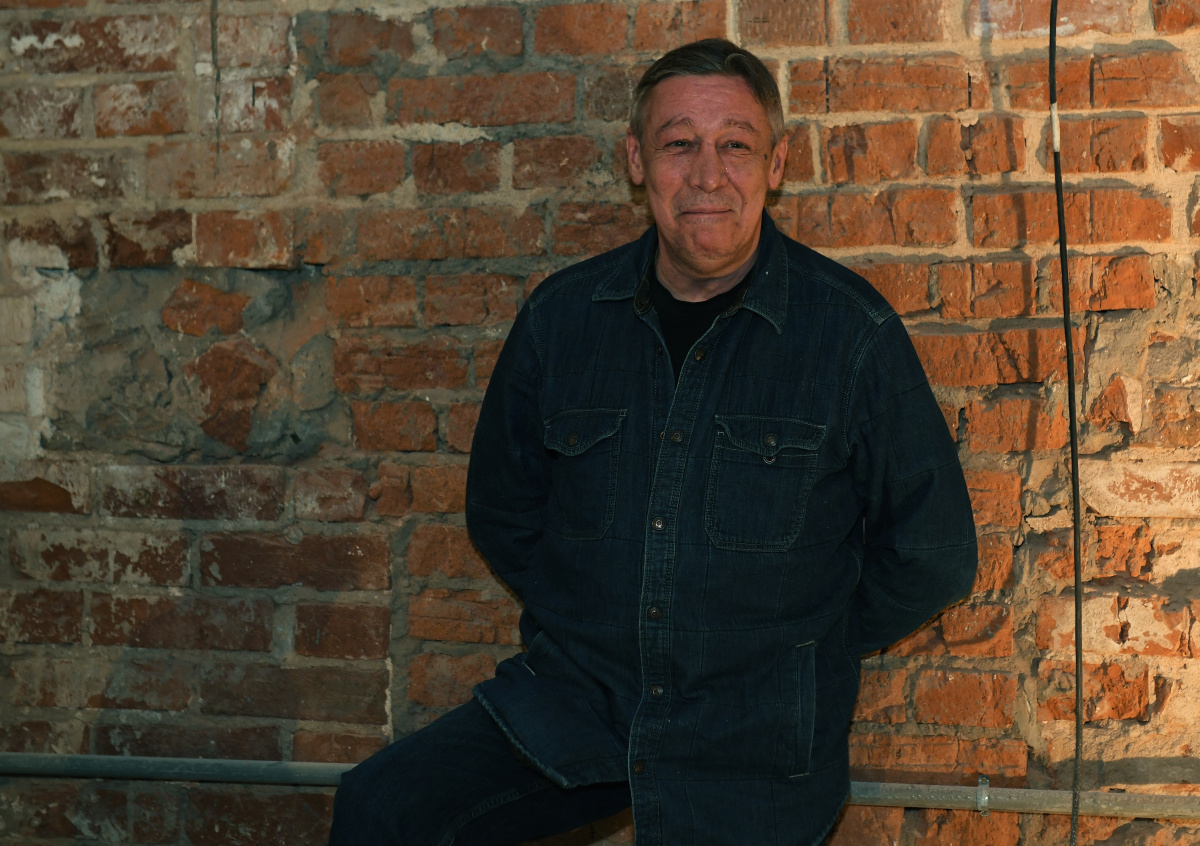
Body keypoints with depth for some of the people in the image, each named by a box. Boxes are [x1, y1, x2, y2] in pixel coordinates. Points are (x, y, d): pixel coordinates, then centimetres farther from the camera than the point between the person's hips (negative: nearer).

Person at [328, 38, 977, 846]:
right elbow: (502, 511, 19)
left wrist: (795, 647, 5)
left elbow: (932, 556, 2)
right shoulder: (564, 315, 4)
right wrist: (586, 618, 10)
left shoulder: (852, 331, -5)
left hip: (749, 744, -2)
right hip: (569, 699, 2)